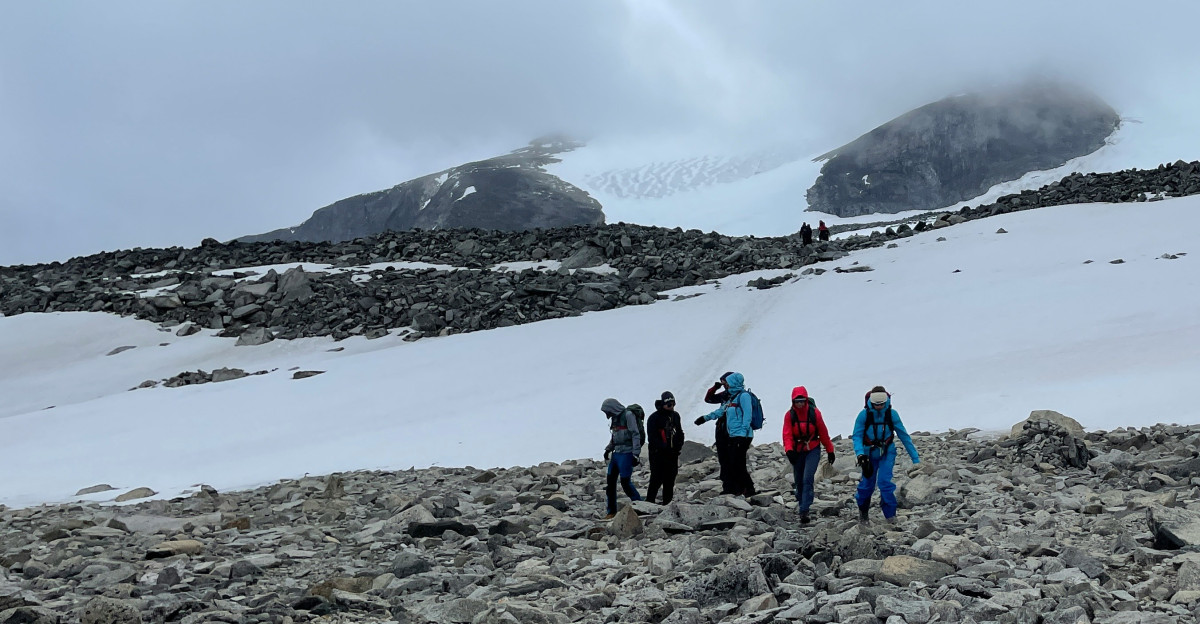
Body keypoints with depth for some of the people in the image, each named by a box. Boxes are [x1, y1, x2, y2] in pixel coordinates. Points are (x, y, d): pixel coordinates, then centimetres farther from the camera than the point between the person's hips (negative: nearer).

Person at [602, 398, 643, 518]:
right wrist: (608, 449, 15)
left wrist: (635, 454, -19)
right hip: (616, 453, 8)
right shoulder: (615, 417, 14)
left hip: (627, 454, -8)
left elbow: (636, 435, -15)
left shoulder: (628, 415, -11)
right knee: (610, 482, 6)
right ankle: (612, 511, 14)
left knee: (625, 482, -9)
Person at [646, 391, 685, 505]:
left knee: (670, 479, 8)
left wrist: (678, 446, 2)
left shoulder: (675, 416, 13)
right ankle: (649, 502, -5)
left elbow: (680, 433, 20)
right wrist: (664, 448, -18)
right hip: (658, 454, -6)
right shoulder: (654, 418, -7)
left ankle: (667, 503, 15)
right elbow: (652, 437, -11)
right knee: (657, 479, -9)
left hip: (672, 454, 6)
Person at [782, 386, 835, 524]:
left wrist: (830, 451, 8)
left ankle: (804, 511, -19)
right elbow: (787, 435, -10)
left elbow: (823, 433, 1)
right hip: (797, 451, 3)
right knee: (798, 480, 11)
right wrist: (789, 450, -28)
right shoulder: (789, 415, -5)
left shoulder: (814, 413, -8)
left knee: (807, 479, -16)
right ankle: (800, 501, 38)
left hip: (813, 450, -2)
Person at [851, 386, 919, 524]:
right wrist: (860, 453, -30)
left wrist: (915, 457, -3)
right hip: (869, 454, 1)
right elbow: (857, 436, -12)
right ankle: (862, 511, 30)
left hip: (887, 453, 0)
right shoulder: (864, 414, -14)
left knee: (884, 481, -17)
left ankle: (890, 514, -4)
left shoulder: (892, 414, -12)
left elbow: (904, 435, -5)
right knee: (867, 484, 4)